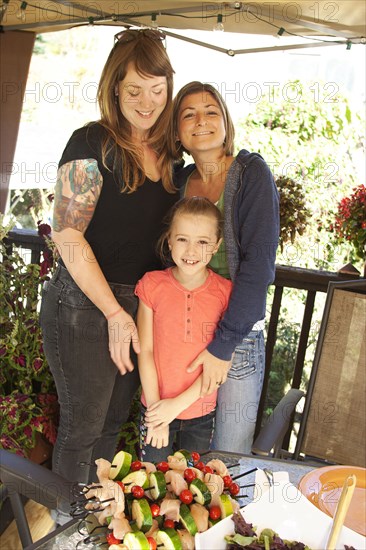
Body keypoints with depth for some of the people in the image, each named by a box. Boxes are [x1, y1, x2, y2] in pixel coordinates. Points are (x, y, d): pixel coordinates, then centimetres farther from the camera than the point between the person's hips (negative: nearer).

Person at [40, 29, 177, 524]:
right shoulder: (93, 142, -12)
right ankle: (69, 521, 33)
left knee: (113, 419, 20)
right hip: (86, 305, -6)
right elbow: (67, 235, -17)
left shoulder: (165, 153, 8)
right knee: (82, 426, 9)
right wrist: (115, 313, -17)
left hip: (140, 304, 6)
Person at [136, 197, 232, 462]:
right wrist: (156, 407, -10)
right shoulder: (153, 285, -10)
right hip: (156, 409, 0)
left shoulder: (225, 292, -10)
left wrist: (178, 403, -14)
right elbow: (145, 351, -8)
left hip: (201, 412, 1)